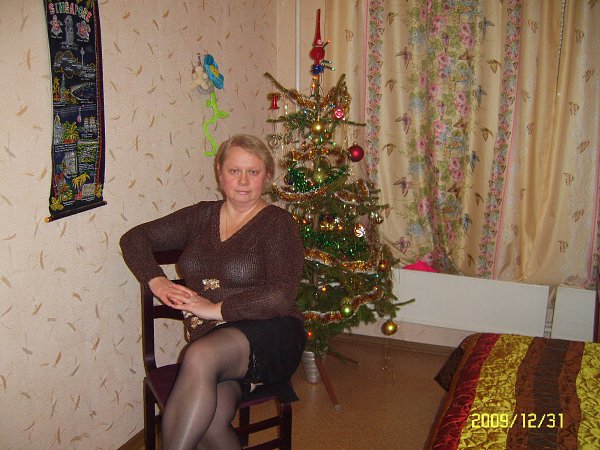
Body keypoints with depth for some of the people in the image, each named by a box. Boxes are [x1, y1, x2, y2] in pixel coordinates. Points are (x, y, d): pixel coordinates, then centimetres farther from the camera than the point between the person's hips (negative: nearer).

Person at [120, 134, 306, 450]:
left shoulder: (278, 223, -2)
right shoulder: (202, 216, 14)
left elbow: (281, 296, -15)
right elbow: (134, 238, 17)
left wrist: (216, 309, -14)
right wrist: (156, 281, 0)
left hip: (268, 337, -3)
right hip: (210, 343, 4)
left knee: (200, 356, -35)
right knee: (209, 422, -28)